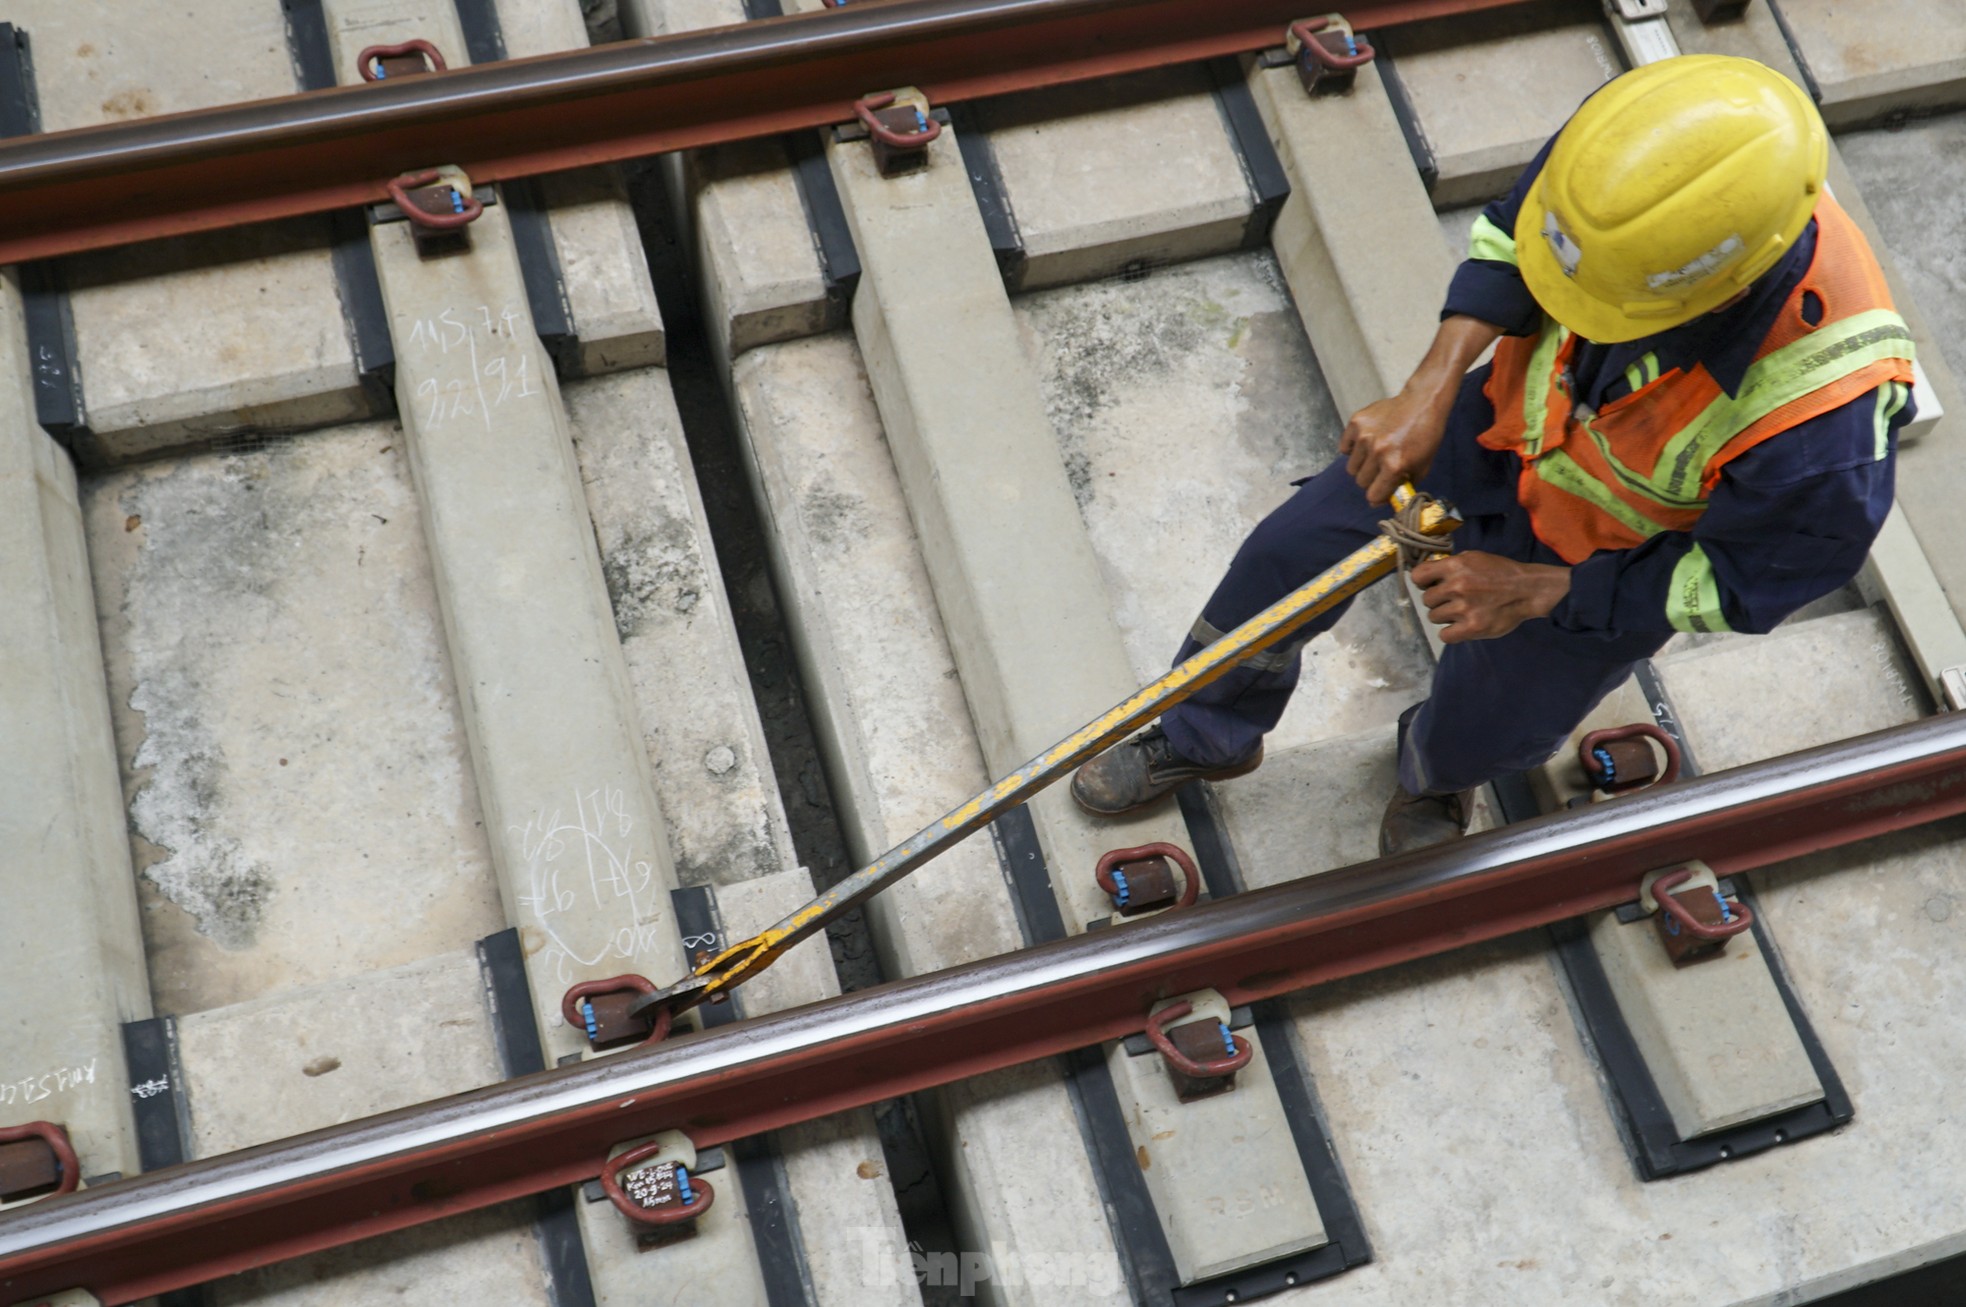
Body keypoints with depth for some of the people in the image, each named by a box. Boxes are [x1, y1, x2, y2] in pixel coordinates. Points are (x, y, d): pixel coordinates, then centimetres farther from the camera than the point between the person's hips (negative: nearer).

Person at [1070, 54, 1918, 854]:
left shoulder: (1828, 422, -43)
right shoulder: (1643, 145, -34)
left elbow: (1740, 583, -23)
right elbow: (1508, 236, -12)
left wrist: (1534, 591, -21)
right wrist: (1426, 394, -22)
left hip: (1605, 569, -3)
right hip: (1505, 423, 4)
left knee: (1477, 737, 20)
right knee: (1288, 555, 14)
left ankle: (1435, 777, 63)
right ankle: (1203, 738, 46)